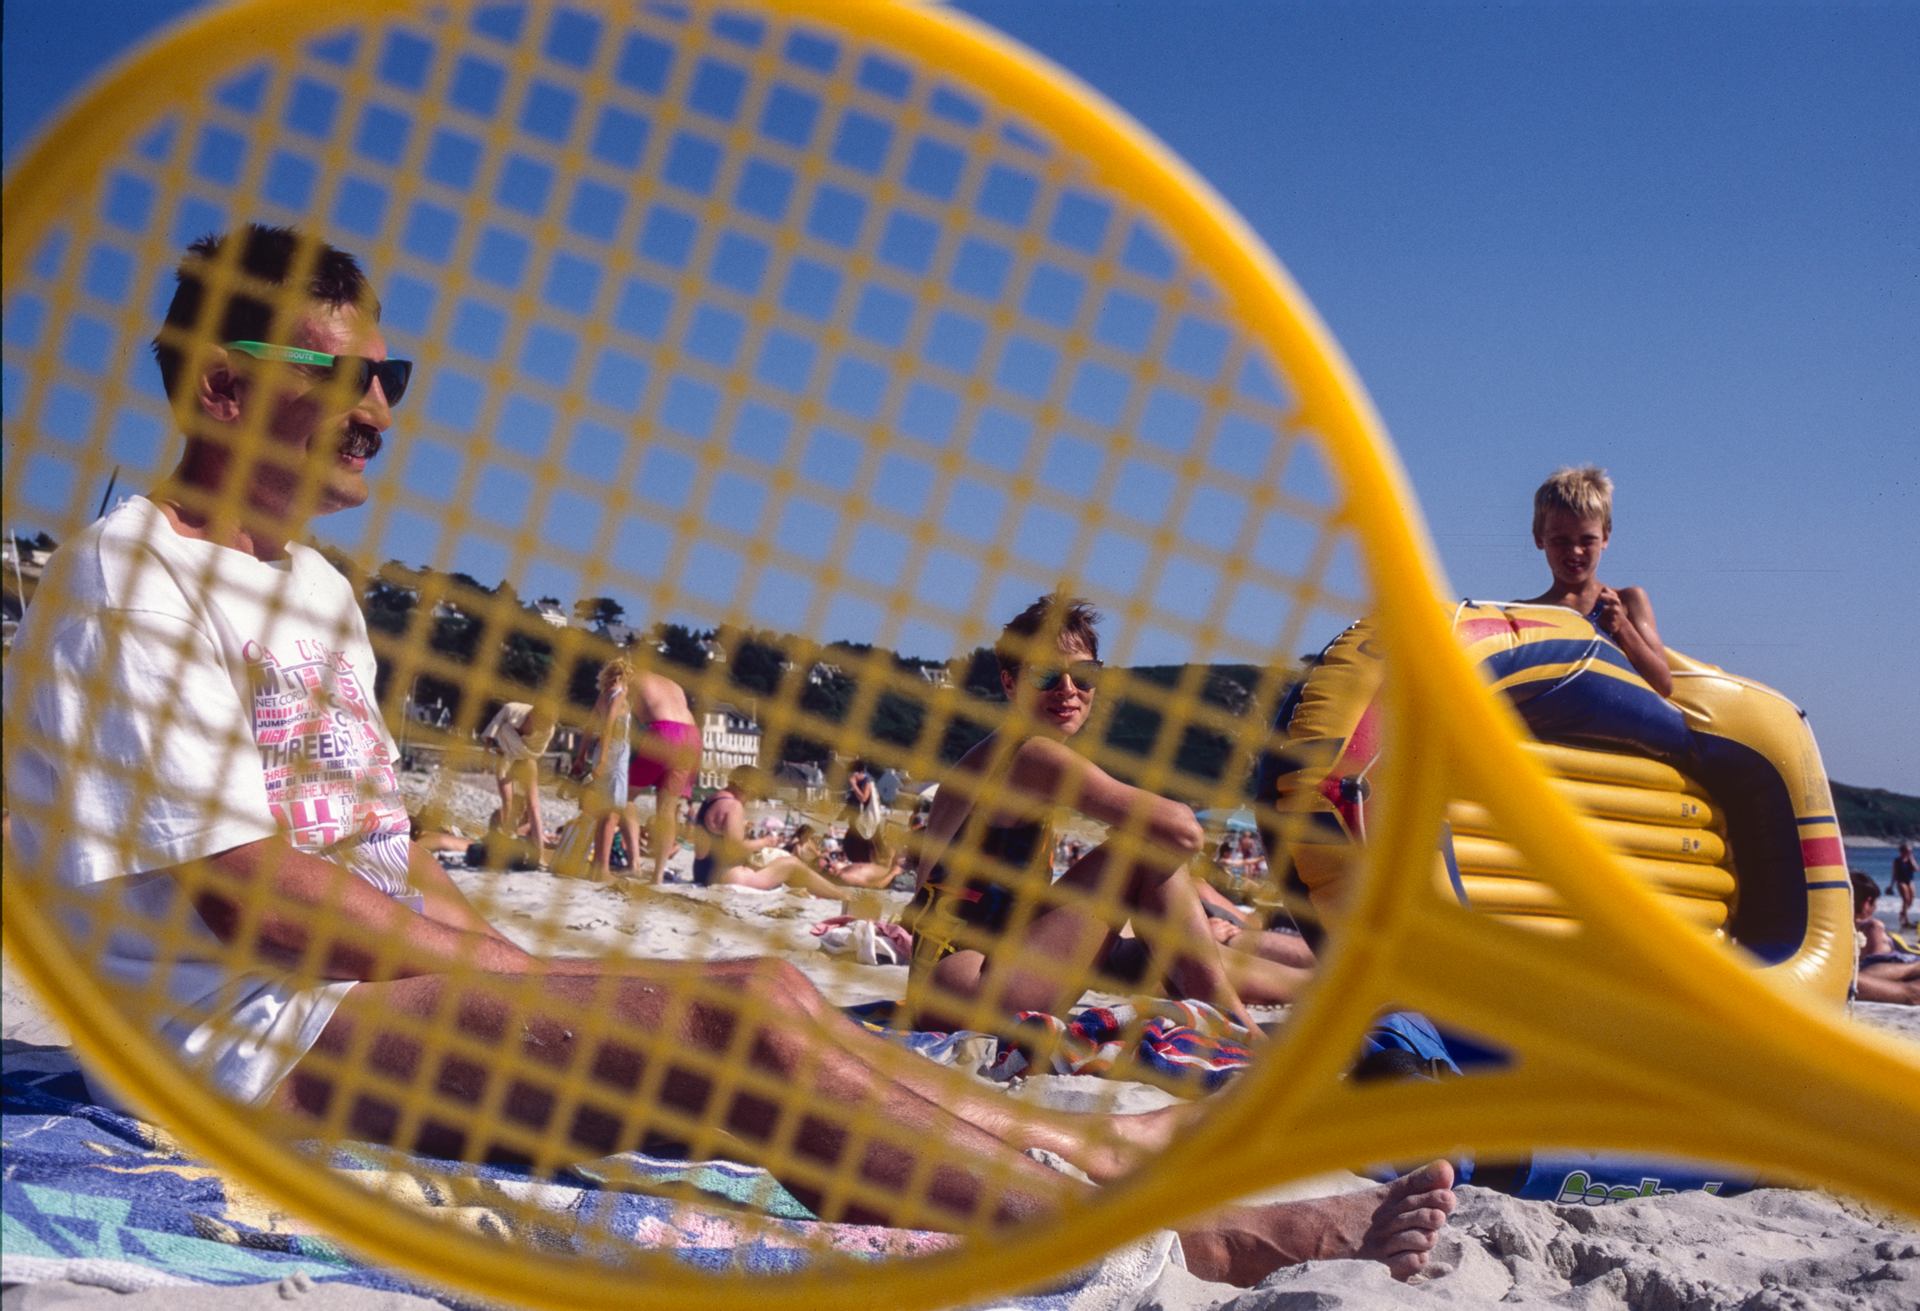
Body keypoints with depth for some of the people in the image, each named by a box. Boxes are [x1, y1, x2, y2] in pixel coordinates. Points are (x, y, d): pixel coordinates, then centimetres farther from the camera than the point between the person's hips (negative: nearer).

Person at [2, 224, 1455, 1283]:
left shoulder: (315, 587, 18)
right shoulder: (128, 575, -10)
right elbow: (244, 893, -18)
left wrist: (522, 974, 2)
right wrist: (526, 978, -14)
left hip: (369, 995, 9)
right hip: (242, 1039, -9)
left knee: (766, 1008, -9)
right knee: (746, 1017, -24)